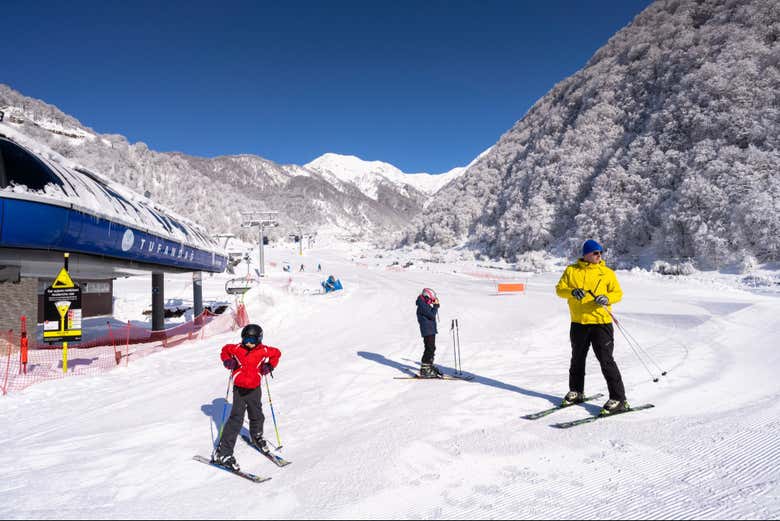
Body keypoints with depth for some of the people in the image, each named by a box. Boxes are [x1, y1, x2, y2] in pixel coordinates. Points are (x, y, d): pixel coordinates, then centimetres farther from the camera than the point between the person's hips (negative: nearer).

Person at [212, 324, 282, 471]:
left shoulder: (264, 351, -7)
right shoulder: (236, 348, -8)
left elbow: (277, 353, 12)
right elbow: (224, 351, 12)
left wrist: (270, 366, -1)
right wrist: (228, 362, -5)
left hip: (254, 389, 3)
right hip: (239, 388, -2)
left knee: (257, 416, 17)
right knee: (236, 419, -13)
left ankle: (257, 437, 50)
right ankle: (223, 453, -9)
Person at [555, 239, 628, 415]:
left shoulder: (607, 272, 2)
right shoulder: (571, 271, 5)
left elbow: (618, 293, 2)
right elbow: (559, 289, 2)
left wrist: (607, 298, -19)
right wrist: (572, 292, -19)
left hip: (601, 323, -3)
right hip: (578, 323, 3)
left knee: (606, 361, -7)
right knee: (577, 359, 17)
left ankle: (619, 399, 1)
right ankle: (576, 392, 35)